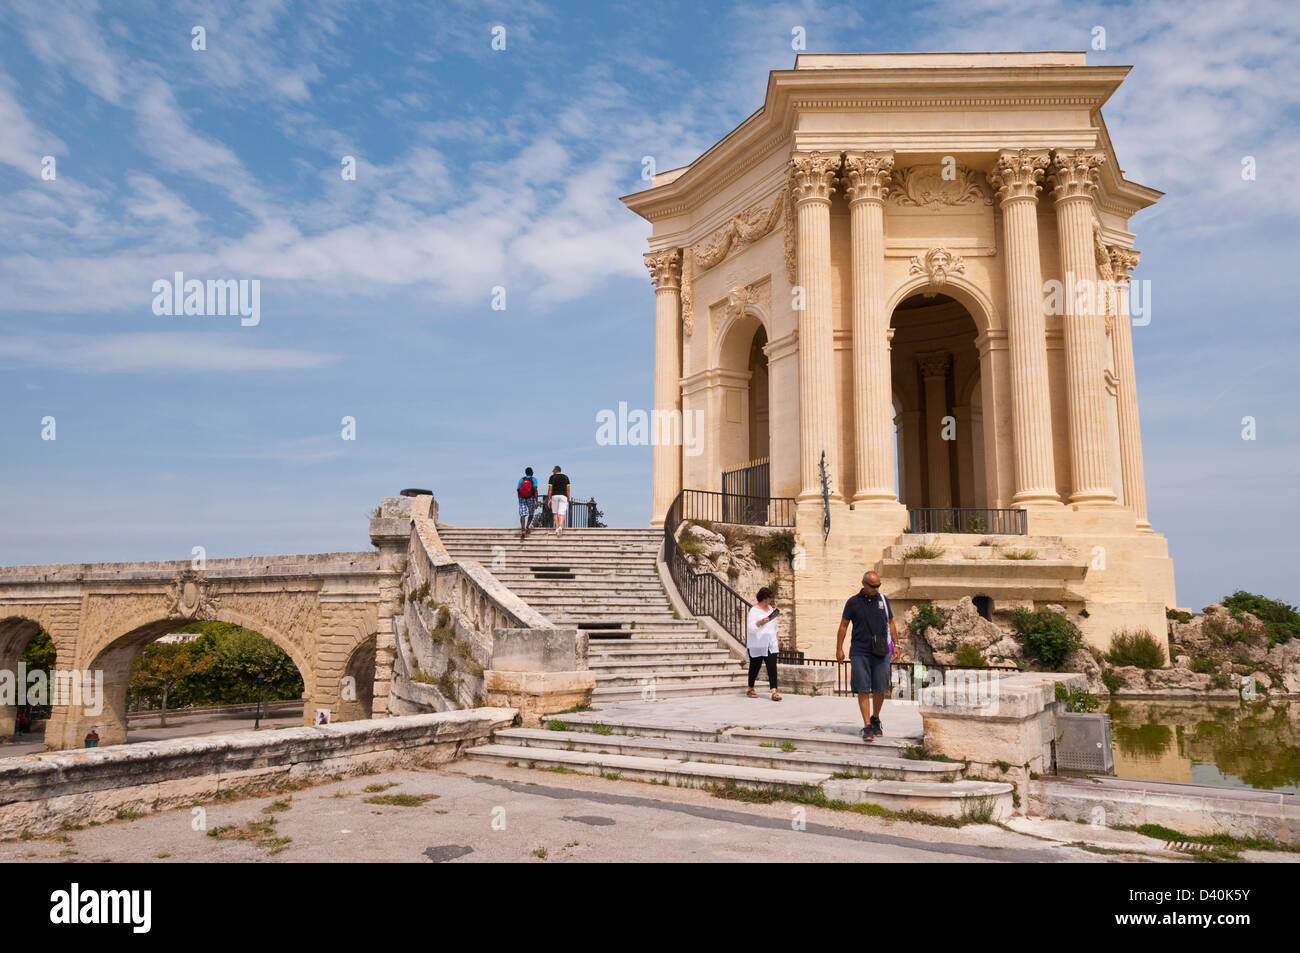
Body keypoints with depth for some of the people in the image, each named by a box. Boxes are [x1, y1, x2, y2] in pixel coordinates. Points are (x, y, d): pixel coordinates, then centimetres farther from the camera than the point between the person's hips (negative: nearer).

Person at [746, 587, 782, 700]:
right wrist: (760, 622, -29)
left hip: (770, 644, 5)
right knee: (755, 667, 7)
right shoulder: (754, 610, -7)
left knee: (772, 667, -7)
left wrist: (777, 641, 19)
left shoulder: (770, 608, 13)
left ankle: (774, 692, -13)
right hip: (757, 645, -5)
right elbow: (751, 628, -15)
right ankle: (751, 689, 25)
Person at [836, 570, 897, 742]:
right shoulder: (853, 602, 2)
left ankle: (875, 719, 26)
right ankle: (867, 727, -3)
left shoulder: (883, 600, 10)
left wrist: (896, 644, 8)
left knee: (880, 689, 3)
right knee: (863, 689, -6)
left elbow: (891, 623, 17)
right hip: (860, 652, -2)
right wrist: (839, 649, 4)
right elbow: (843, 625, 8)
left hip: (881, 652, 2)